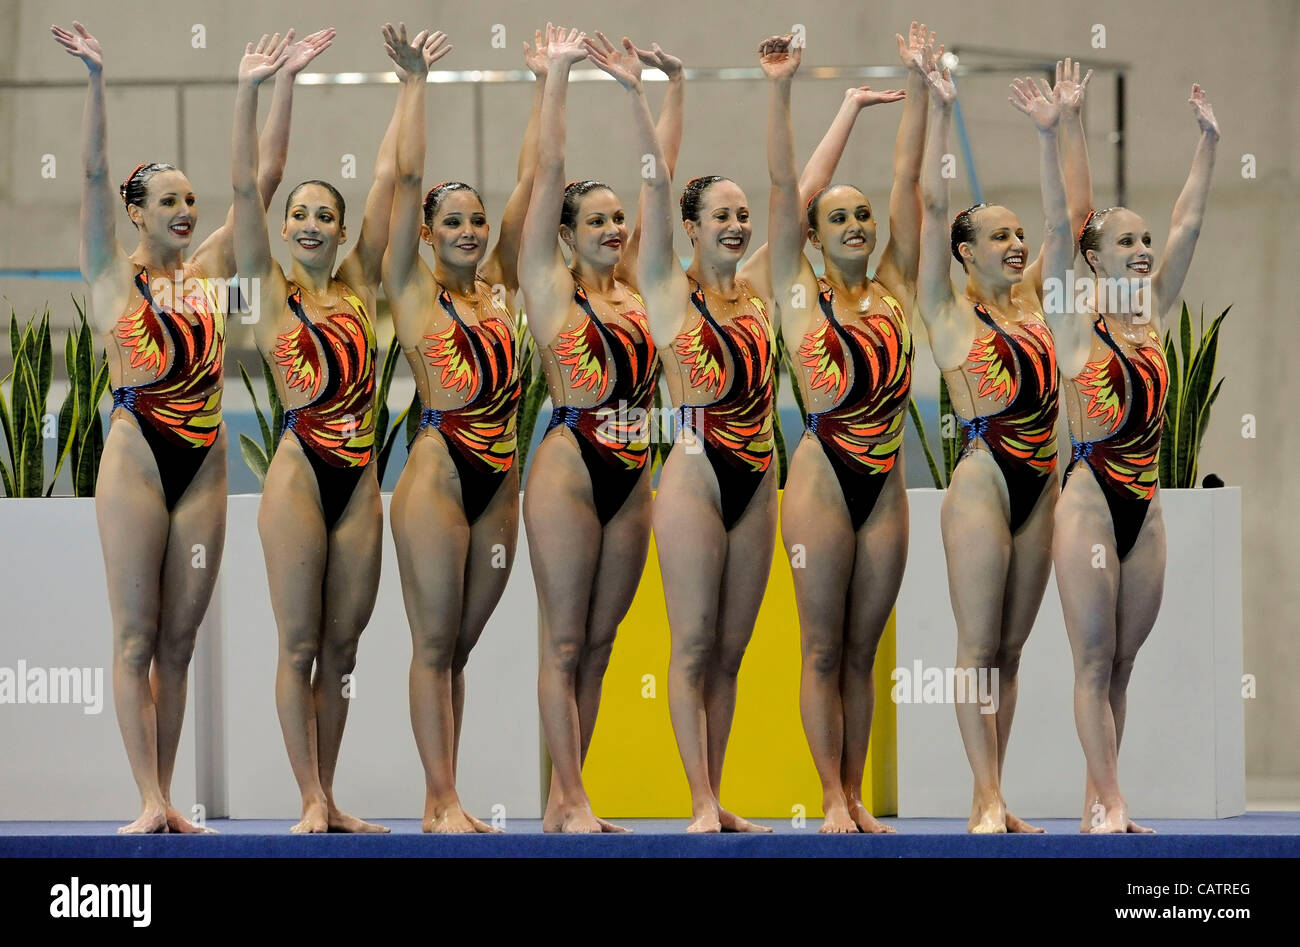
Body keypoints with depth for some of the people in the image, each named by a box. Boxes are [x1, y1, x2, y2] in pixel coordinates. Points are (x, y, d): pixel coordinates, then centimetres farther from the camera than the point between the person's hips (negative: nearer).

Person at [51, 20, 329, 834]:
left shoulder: (211, 269, 11)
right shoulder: (114, 275, 1)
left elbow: (266, 177, 9)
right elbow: (94, 174, -10)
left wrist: (285, 82, 3)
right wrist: (96, 80, -20)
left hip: (203, 462, 4)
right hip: (138, 458, -4)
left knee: (179, 641, 5)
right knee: (137, 637, -4)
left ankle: (166, 798, 7)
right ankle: (150, 801, -7)